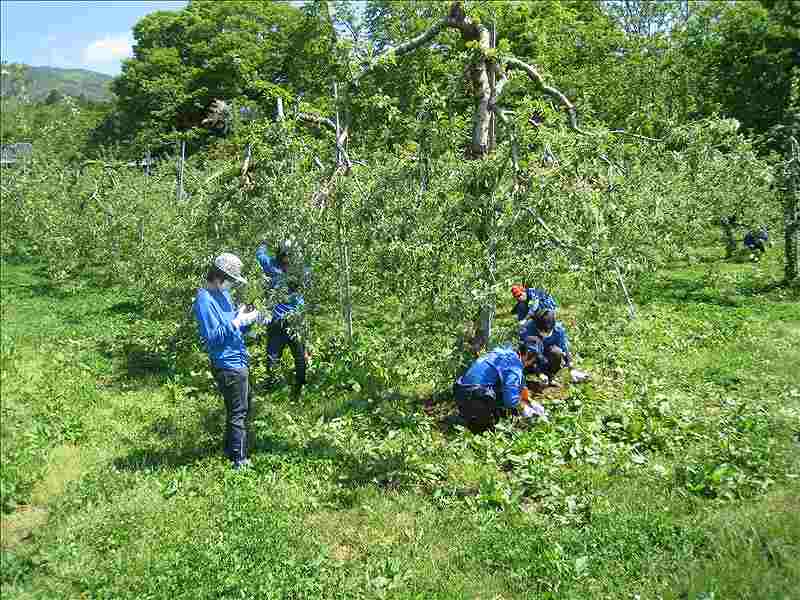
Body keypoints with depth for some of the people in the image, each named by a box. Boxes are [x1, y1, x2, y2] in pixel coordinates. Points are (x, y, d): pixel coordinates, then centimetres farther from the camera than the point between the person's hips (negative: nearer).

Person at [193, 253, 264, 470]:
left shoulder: (223, 294, 10)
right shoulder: (205, 300, -18)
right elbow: (212, 337, -23)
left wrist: (246, 318, -1)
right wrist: (237, 322, -24)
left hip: (238, 361, 10)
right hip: (228, 365, -10)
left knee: (242, 408, 21)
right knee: (238, 412, 1)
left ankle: (230, 449, 36)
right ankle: (239, 460, 13)